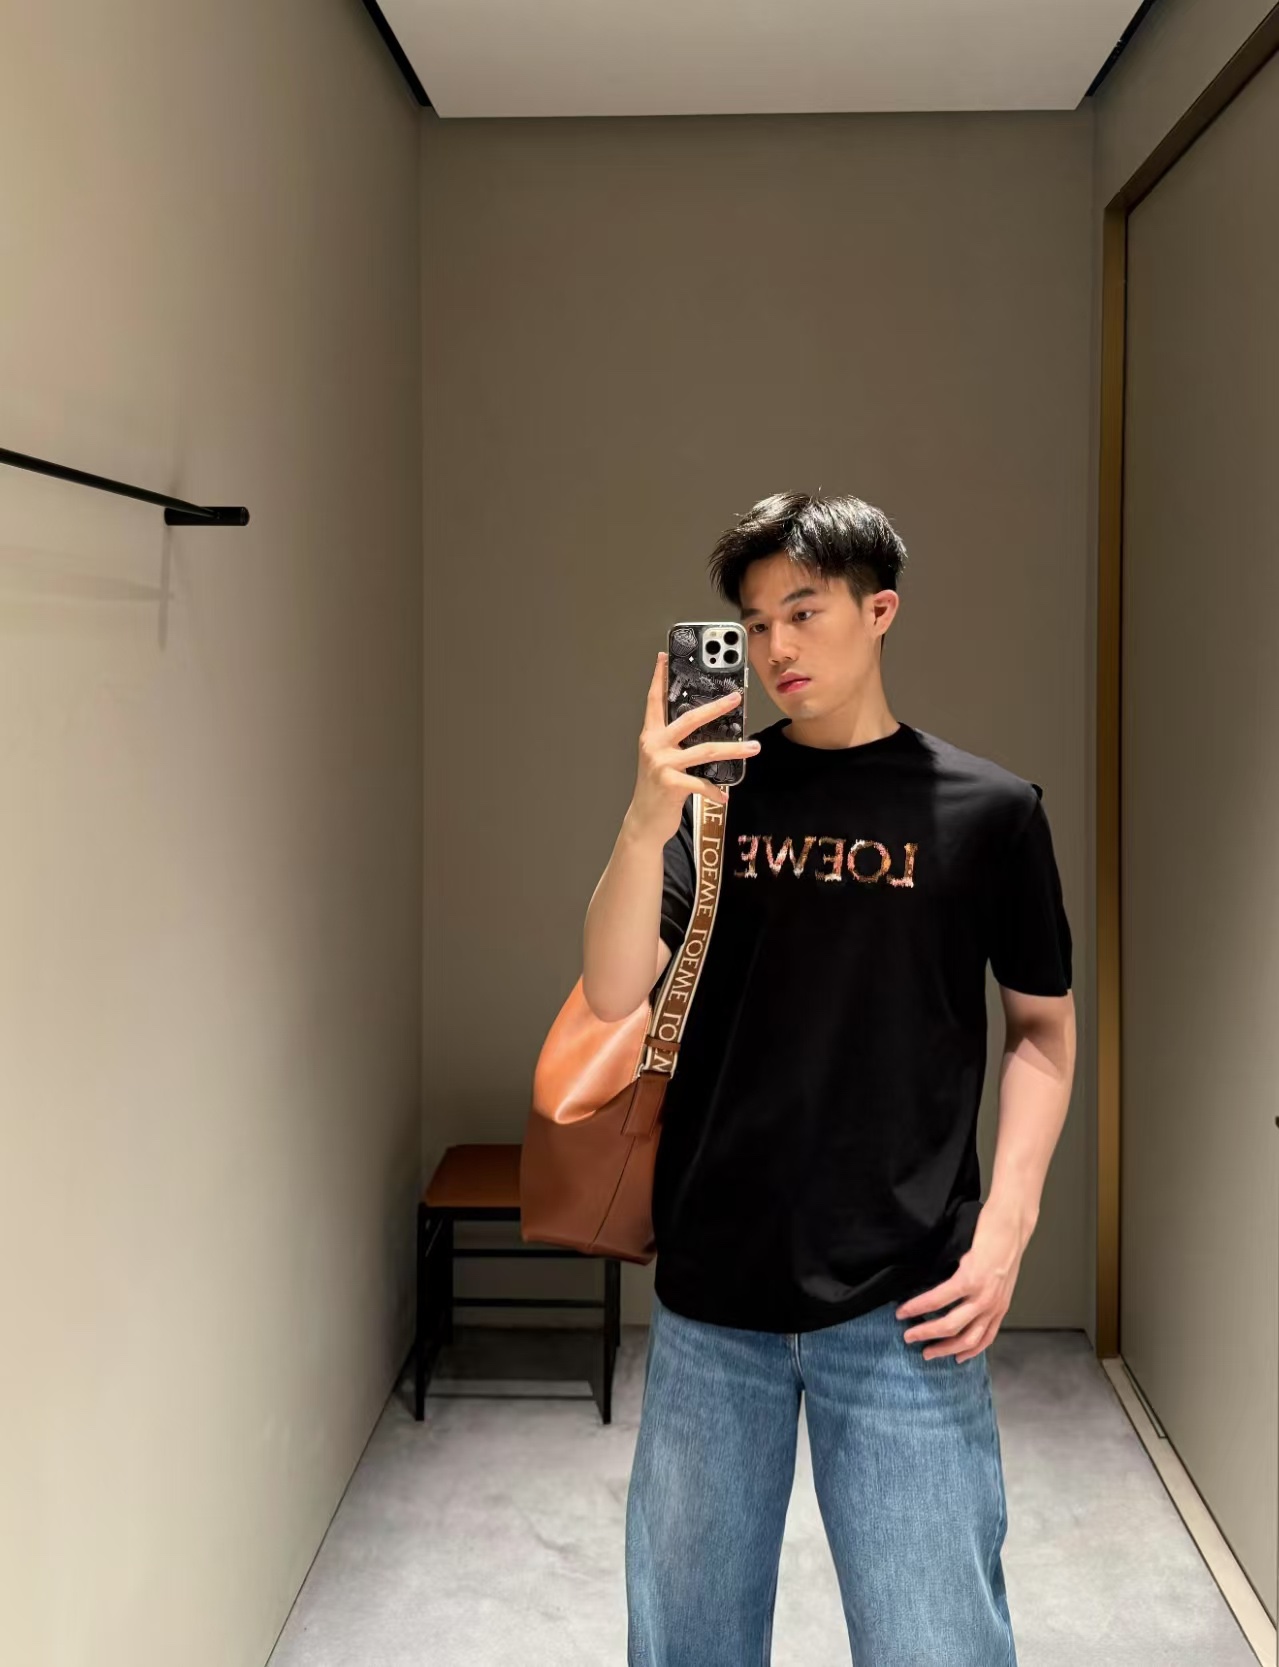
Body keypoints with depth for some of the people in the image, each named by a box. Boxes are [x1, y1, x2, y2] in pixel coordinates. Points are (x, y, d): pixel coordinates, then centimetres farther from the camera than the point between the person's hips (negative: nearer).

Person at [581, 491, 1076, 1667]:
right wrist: (648, 821, -21)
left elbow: (1042, 1028, 6)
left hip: (901, 1302, -2)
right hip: (710, 1294, 2)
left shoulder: (988, 808, 0)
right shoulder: (714, 791, 3)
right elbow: (613, 995, -6)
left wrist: (1007, 1222, -5)